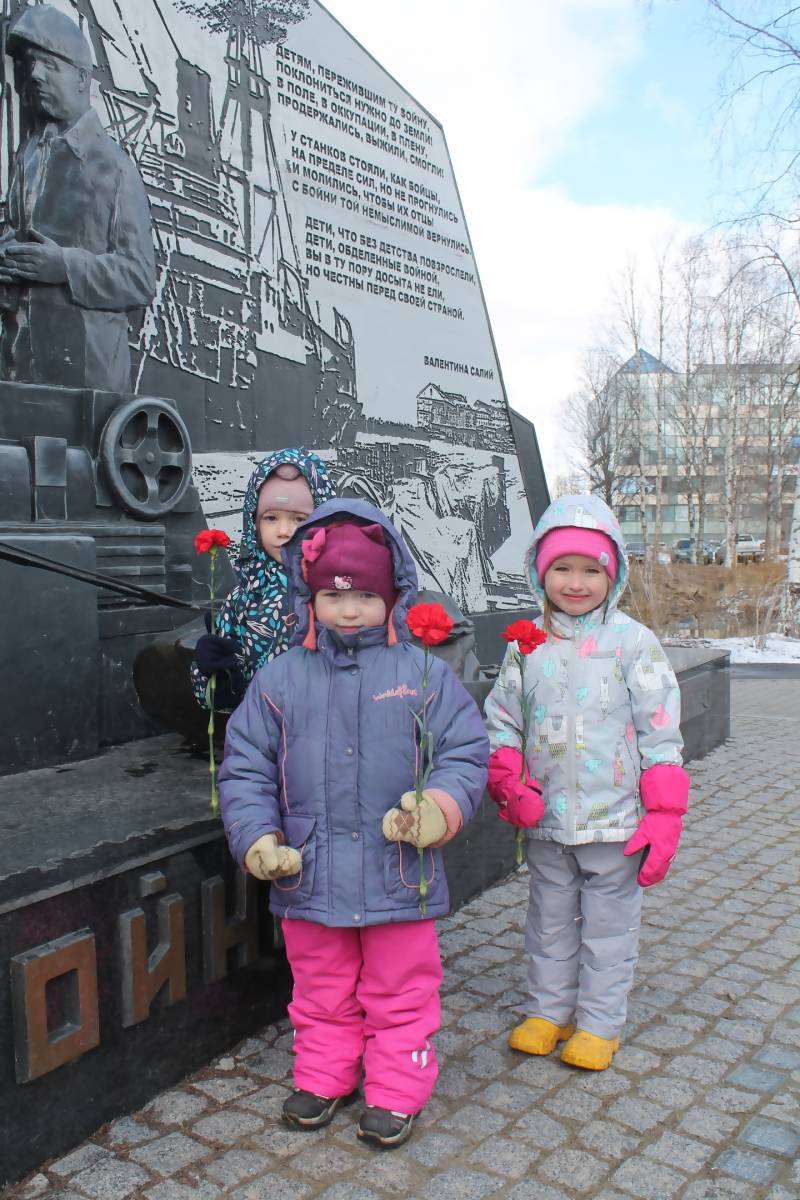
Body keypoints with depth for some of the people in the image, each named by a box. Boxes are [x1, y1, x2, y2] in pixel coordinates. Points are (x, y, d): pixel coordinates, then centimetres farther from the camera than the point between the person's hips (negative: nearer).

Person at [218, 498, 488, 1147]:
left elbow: (466, 752, -4)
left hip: (399, 874, -1)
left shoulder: (425, 673, -5)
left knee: (400, 991, 14)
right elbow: (245, 768, 2)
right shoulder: (279, 679, -1)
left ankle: (396, 1092, 33)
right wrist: (257, 837, -10)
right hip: (309, 874, 2)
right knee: (321, 990, 21)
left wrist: (438, 809, -21)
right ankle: (322, 1077, 41)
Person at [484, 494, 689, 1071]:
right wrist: (508, 780, -10)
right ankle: (549, 1010, 36)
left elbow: (661, 733, -7)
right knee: (550, 920, 18)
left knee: (609, 923, 11)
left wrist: (663, 817, -11)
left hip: (614, 821, -3)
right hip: (546, 820, 3)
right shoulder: (526, 645, 2)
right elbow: (502, 720, 7)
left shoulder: (633, 642, -8)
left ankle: (600, 1023, 29)